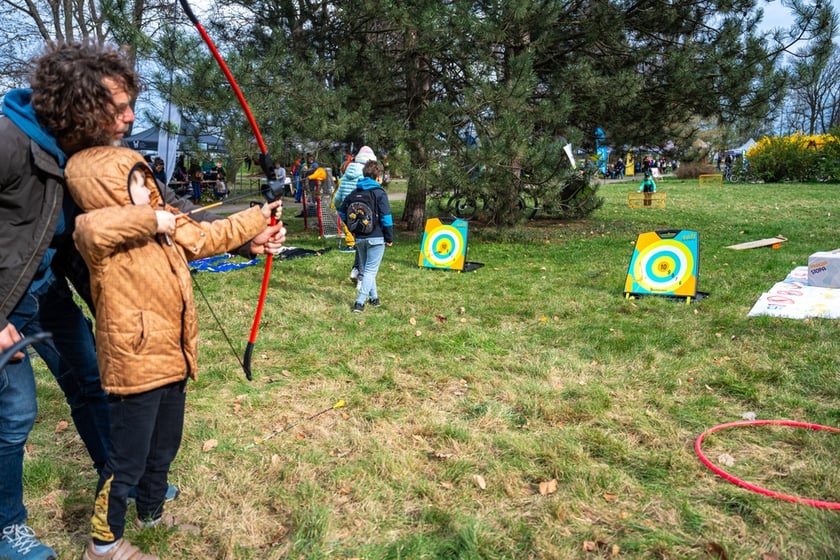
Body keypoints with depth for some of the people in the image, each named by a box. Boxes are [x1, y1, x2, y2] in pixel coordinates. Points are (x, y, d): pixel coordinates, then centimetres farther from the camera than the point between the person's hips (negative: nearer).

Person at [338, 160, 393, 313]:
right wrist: (390, 238, -6)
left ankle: (373, 298, 28)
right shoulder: (379, 193, -10)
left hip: (359, 238, 6)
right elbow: (386, 217, -14)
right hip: (376, 237, -6)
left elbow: (342, 210, 14)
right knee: (370, 270, -3)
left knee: (365, 269, 18)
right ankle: (360, 302, -12)